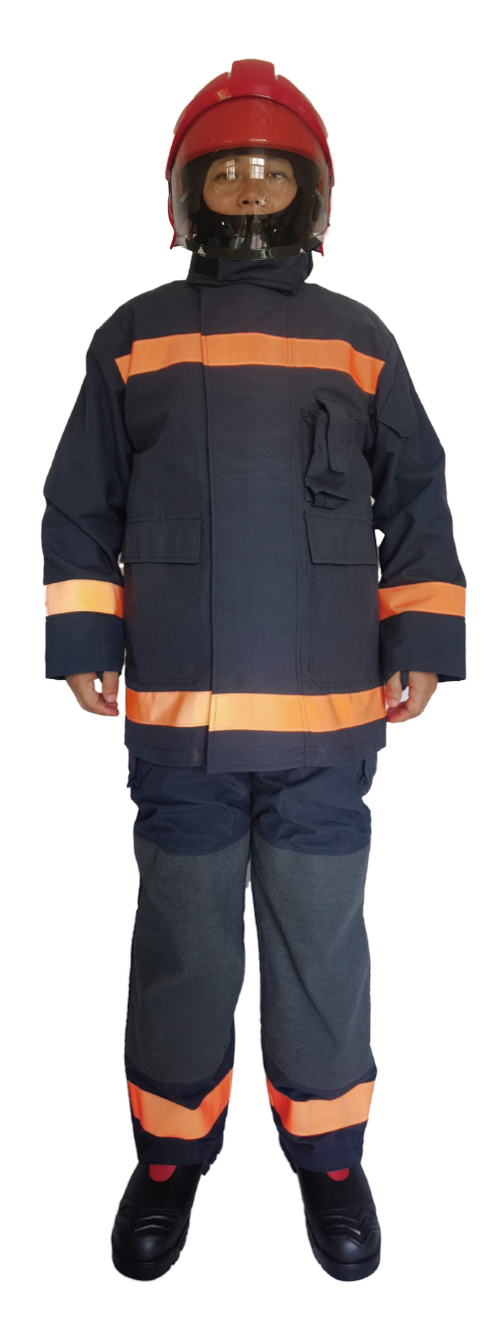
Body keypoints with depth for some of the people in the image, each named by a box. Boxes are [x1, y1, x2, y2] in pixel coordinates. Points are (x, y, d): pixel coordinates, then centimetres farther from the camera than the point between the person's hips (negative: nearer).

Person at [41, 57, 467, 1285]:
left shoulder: (360, 340, 8)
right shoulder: (131, 339, 7)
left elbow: (416, 501, 9)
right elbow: (79, 507, 9)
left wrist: (423, 645, 2)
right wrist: (79, 643, 1)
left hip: (330, 718, 0)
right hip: (177, 717, 0)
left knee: (322, 942, 10)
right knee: (180, 940, 11)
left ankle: (326, 1152, 31)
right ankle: (170, 1151, 32)